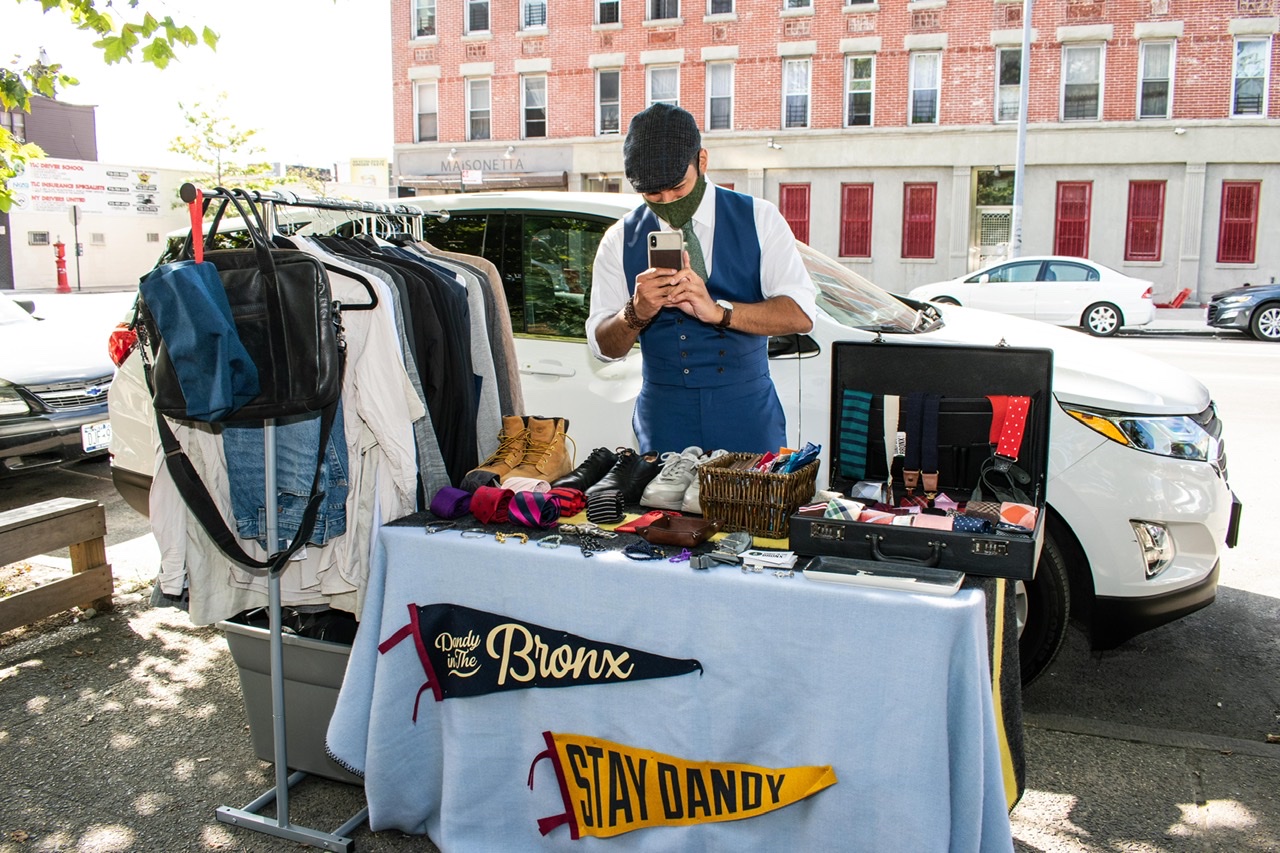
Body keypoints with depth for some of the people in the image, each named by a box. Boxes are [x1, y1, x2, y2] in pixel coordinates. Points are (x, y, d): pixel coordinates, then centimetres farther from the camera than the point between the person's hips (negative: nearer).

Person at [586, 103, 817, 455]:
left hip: (748, 413, 0)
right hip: (664, 416, 1)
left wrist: (718, 311, -23)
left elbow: (800, 314, -8)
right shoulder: (620, 240, 4)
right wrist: (637, 312, -19)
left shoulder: (759, 219, 1)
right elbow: (604, 346, 3)